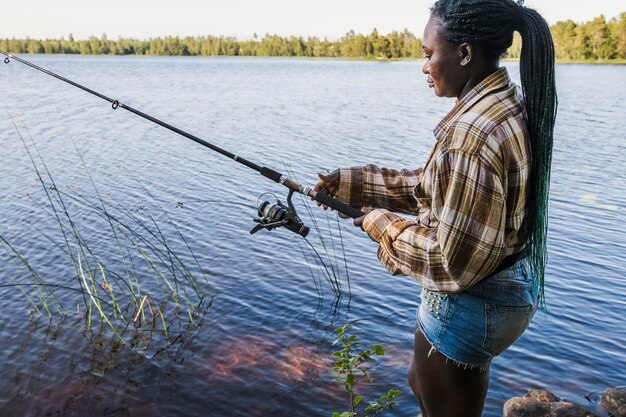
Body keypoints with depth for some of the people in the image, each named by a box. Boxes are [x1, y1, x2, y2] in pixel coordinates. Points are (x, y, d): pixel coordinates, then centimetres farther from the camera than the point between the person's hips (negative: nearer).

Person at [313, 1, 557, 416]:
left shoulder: (473, 131, -29)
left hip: (469, 302, -9)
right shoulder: (509, 104, 3)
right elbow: (432, 186, 9)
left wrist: (382, 224, -13)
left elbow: (454, 260, -28)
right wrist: (350, 182, 6)